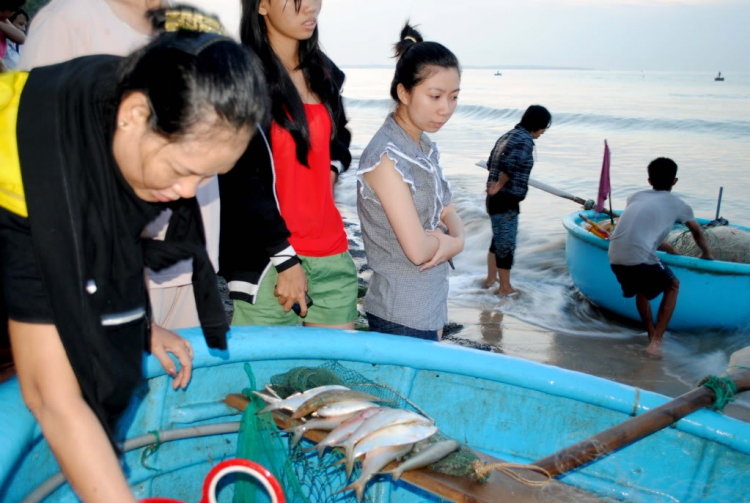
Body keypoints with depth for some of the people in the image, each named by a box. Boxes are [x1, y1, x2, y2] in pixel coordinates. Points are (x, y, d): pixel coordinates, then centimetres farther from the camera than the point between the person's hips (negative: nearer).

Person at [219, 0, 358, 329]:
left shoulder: (325, 73, 11)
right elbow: (241, 183, -13)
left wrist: (333, 168, 8)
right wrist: (287, 259, -14)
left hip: (332, 255, 6)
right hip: (268, 263, -6)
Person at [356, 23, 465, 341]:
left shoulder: (426, 148, 5)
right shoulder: (386, 157, -22)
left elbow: (448, 213, 10)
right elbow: (417, 250, -25)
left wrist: (456, 241, -12)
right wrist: (444, 239, -4)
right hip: (402, 317, -8)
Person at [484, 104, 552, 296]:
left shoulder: (508, 135, 12)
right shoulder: (526, 140, -15)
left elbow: (490, 163, 15)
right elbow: (509, 165, -28)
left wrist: (496, 184, 11)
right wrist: (499, 185, -16)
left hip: (495, 199, 9)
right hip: (505, 201, -9)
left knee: (499, 240, 22)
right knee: (506, 243, 3)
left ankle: (491, 278, 35)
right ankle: (505, 287, 15)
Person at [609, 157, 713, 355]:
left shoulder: (635, 197, 25)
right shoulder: (678, 204, 16)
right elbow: (697, 232, 33)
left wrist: (668, 248, 49)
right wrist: (706, 254, 52)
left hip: (615, 258, 4)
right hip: (641, 257, -4)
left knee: (641, 289, 33)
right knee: (672, 286, 23)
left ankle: (652, 337, 34)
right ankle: (656, 342, 14)